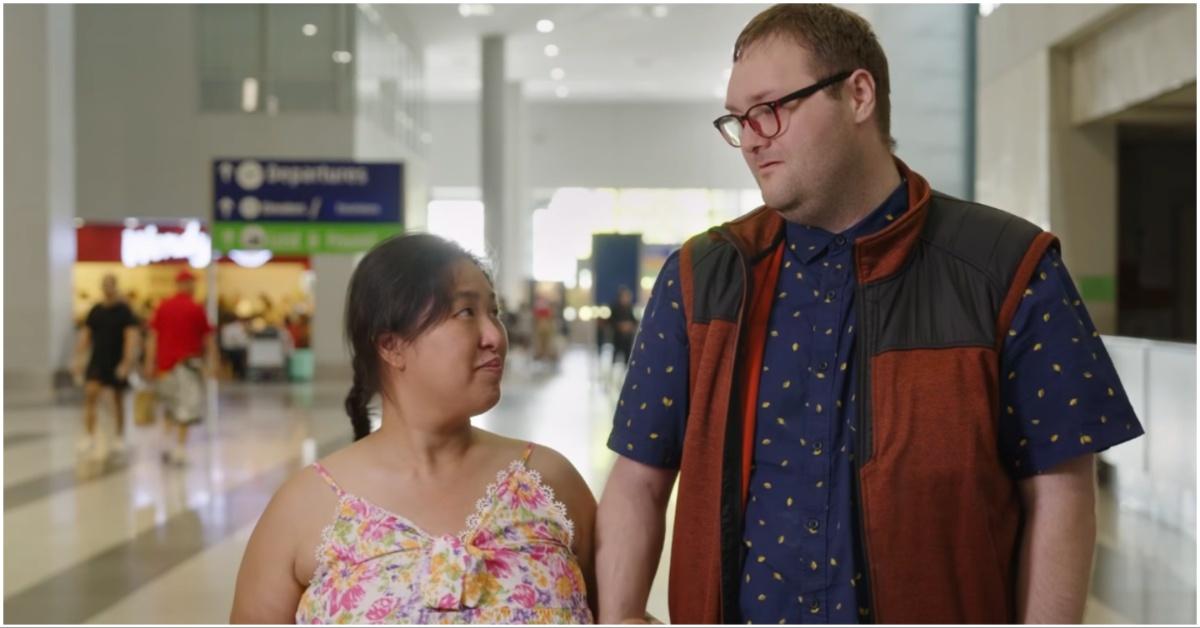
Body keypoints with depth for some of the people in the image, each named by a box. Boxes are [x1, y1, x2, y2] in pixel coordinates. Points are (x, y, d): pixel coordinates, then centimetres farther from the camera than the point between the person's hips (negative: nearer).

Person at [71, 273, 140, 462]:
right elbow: (85, 335, 11)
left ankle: (119, 440, 20)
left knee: (118, 401, 8)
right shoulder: (95, 311, 7)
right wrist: (79, 359, 4)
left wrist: (127, 362, -23)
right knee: (90, 394, -14)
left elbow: (131, 337, -15)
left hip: (117, 363, -3)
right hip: (97, 361, 3)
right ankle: (90, 437, -13)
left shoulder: (124, 311, -8)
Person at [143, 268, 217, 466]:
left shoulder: (162, 306, 5)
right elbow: (208, 338, 0)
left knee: (170, 406, 19)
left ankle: (168, 441, 8)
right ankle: (180, 449, -5)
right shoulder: (196, 308, -4)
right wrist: (213, 361, 8)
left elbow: (153, 336, 2)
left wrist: (150, 363, 2)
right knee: (187, 405, -1)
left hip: (165, 363, 4)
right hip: (188, 361, -4)